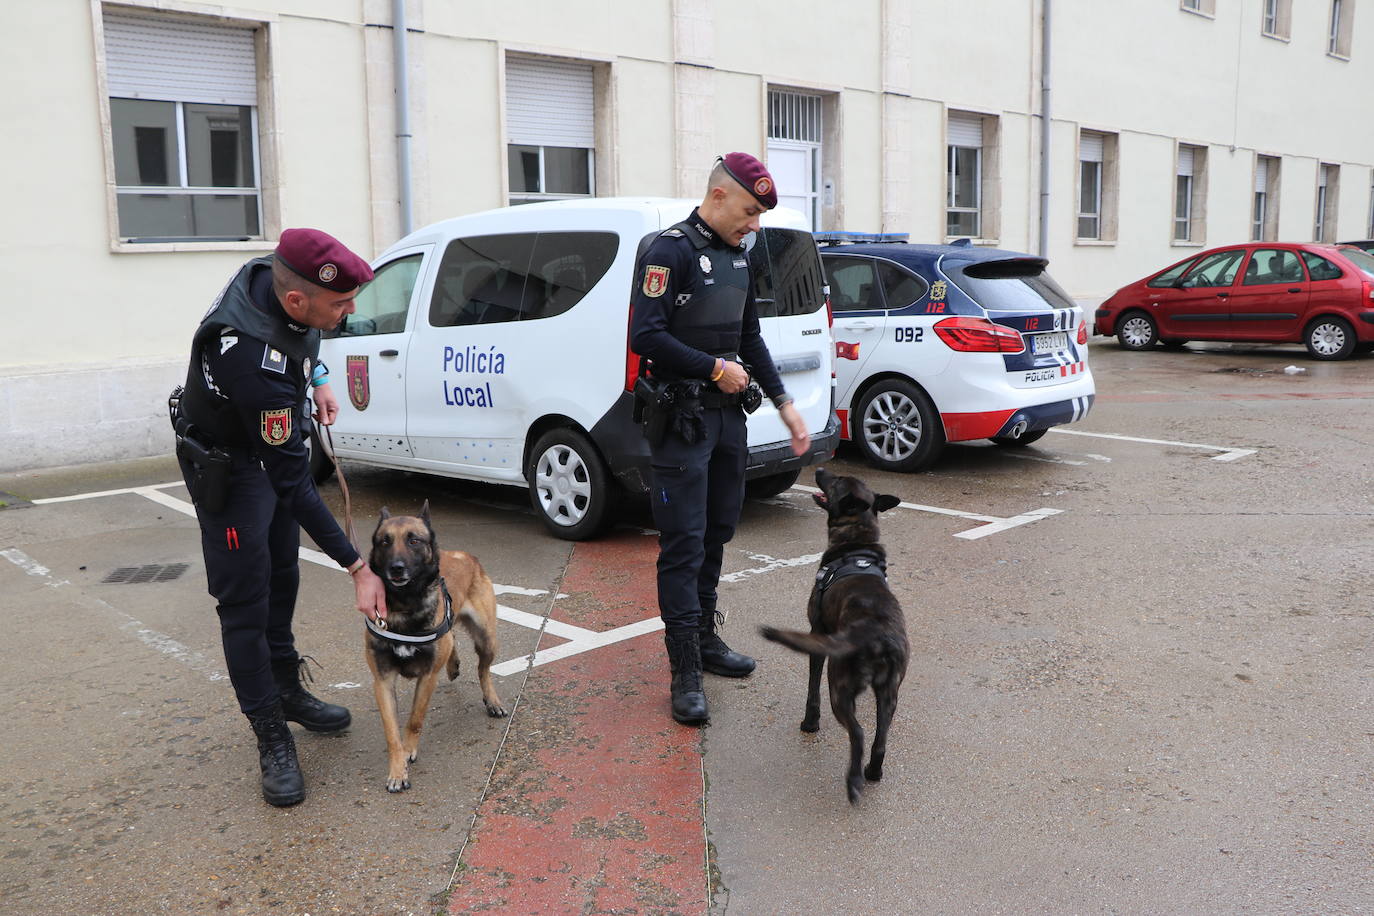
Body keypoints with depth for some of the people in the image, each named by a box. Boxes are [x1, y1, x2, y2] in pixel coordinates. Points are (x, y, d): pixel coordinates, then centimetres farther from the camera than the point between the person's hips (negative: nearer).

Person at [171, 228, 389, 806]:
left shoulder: (272, 274, -20)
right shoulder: (255, 361, -42)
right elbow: (293, 485, -35)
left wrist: (317, 378, 1)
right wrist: (357, 568, -32)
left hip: (272, 439, 9)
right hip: (225, 462, -9)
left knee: (282, 578, 18)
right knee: (246, 600, -4)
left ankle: (287, 691, 34)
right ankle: (272, 738, 7)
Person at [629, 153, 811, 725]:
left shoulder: (737, 258, 14)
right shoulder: (670, 250, -12)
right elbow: (646, 337, -20)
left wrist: (783, 403, 14)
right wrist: (715, 368, -16)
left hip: (727, 415, 8)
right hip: (681, 418, -8)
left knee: (717, 533, 15)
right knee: (684, 544, -6)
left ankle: (704, 638, 30)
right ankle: (685, 673, 0)